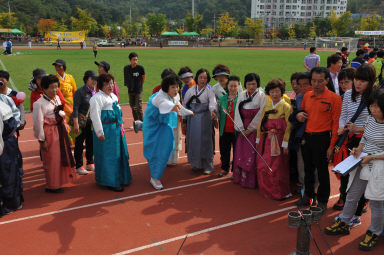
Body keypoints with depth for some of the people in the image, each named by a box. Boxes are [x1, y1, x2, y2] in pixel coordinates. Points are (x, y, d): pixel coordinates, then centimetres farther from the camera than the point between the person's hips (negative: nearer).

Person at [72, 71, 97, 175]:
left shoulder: (95, 92, 8)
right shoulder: (80, 92, -12)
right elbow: (75, 109, -15)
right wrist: (76, 124, -20)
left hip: (92, 122, 6)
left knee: (91, 143, 15)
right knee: (79, 145, 4)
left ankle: (90, 163, 29)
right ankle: (79, 166, 15)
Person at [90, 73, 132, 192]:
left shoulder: (113, 96, 14)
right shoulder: (97, 98, -15)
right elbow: (95, 116, -19)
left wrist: (121, 127, 18)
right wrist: (100, 133, -21)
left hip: (117, 129, 9)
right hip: (106, 131, -9)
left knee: (119, 154, 17)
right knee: (108, 156, -1)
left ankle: (120, 178, 32)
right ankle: (110, 182, 10)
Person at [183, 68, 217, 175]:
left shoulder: (209, 92, -3)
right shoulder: (190, 91, 6)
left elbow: (212, 102, -23)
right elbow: (185, 105, 10)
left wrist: (212, 111, -45)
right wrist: (184, 121, 9)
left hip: (204, 120, -3)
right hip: (192, 119, 3)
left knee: (205, 141, -2)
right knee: (193, 141, 5)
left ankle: (207, 165, 11)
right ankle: (196, 163, 22)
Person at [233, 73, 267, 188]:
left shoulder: (261, 96, -5)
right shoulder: (241, 95, 8)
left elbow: (260, 114, -9)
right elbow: (238, 112, 4)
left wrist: (250, 129, -10)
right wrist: (241, 128, -4)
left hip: (255, 129, -4)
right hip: (242, 129, 4)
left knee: (252, 155, -5)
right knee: (240, 152, 5)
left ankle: (251, 180, 4)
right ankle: (240, 177, 17)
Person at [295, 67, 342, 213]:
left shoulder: (334, 98, -10)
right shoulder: (307, 96, 8)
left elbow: (336, 123, -11)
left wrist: (331, 146, -15)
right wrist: (299, 115, -1)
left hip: (322, 138, -5)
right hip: (306, 137, 6)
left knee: (322, 170, 4)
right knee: (308, 168, 16)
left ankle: (323, 201, 19)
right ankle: (308, 196, 32)